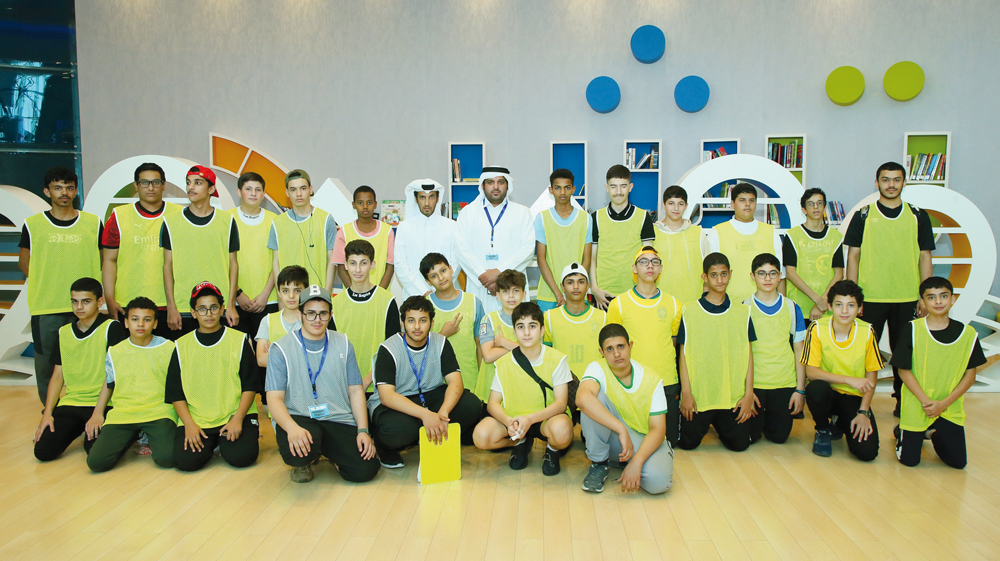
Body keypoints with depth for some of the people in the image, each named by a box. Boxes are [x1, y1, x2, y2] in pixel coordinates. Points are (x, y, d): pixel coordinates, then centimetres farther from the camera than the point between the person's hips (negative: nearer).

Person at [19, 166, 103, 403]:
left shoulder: (93, 223, 6)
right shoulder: (33, 224, 5)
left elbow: (101, 261, 12)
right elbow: (24, 263, 11)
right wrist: (46, 286, 2)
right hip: (45, 308, 0)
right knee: (46, 365, 6)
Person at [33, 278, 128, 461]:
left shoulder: (112, 329, -4)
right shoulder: (64, 333, 12)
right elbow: (57, 376, 14)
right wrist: (47, 413, 4)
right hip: (70, 403, 5)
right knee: (43, 450, -13)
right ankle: (78, 428, 14)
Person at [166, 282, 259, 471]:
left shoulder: (239, 340, 5)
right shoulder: (182, 346, 9)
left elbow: (250, 386, 3)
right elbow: (175, 393, 8)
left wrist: (237, 419, -11)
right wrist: (189, 424, -7)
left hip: (235, 415, -2)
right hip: (196, 419, 2)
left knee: (241, 457, -25)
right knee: (185, 460, -22)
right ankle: (211, 442, 9)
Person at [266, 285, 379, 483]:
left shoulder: (343, 344, 10)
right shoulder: (281, 349, 0)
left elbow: (355, 391, 10)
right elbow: (275, 398, -6)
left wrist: (363, 430, -3)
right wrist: (292, 428, -26)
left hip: (340, 422, 3)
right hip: (299, 419, -2)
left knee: (366, 470, -18)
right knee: (298, 451, -36)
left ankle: (331, 453, 17)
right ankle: (305, 461, 5)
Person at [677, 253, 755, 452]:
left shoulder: (742, 312, 4)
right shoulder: (690, 311, -2)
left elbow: (748, 354, 6)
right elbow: (684, 354, 0)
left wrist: (748, 393, 0)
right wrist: (686, 392, -6)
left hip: (733, 396, 2)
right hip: (698, 395, -1)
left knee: (739, 444, 0)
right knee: (688, 443, 0)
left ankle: (718, 425, 30)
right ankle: (705, 424, 32)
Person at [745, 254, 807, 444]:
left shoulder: (792, 308, 4)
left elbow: (799, 350, 5)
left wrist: (800, 389, 0)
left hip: (785, 384, 2)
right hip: (753, 383, -1)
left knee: (779, 436, 2)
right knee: (749, 436, -1)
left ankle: (767, 419, 34)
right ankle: (760, 417, 31)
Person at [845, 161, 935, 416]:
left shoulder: (918, 216, 7)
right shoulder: (863, 216, 3)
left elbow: (924, 257, 8)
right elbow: (853, 256, 2)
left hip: (907, 299, 2)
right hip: (870, 297, -1)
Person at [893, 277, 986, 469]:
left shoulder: (967, 334, -3)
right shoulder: (912, 330, -10)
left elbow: (970, 375, 0)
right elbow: (904, 371, -8)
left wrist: (944, 403, -10)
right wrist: (926, 401, -17)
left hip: (950, 409, 2)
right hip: (916, 407, -2)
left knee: (958, 462, 1)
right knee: (909, 460, -2)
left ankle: (933, 433, 30)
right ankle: (902, 432, 31)